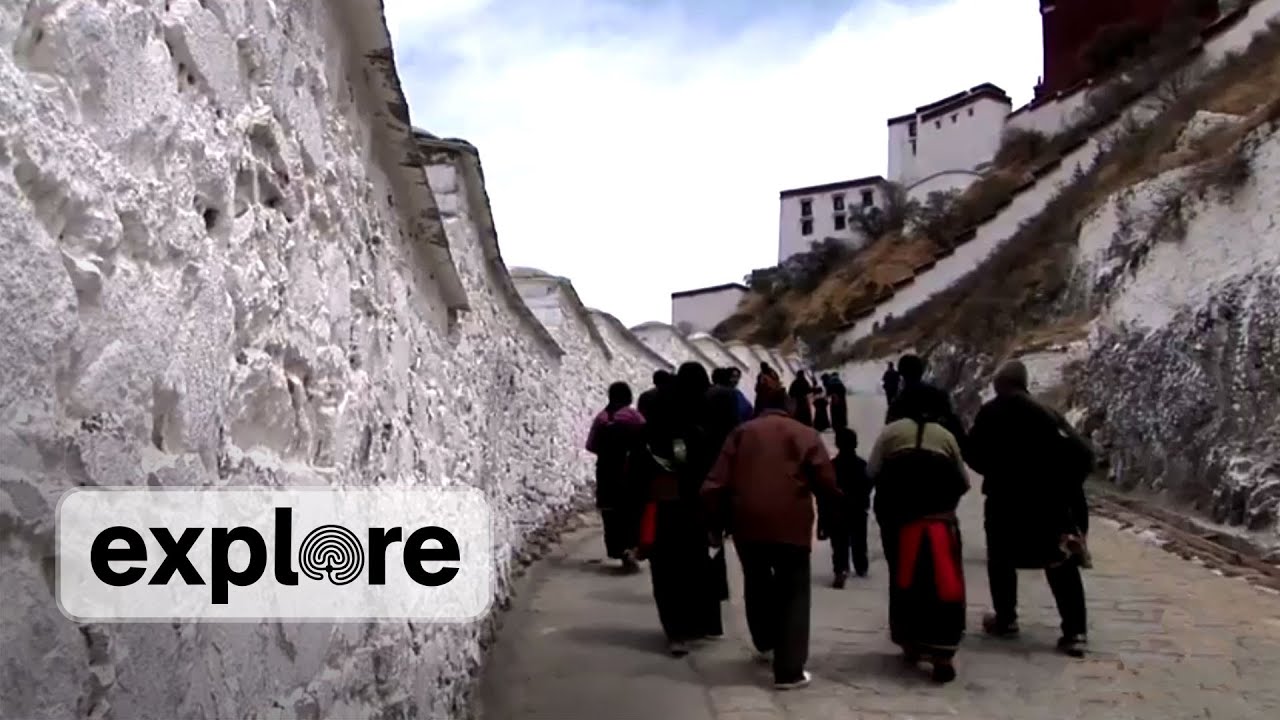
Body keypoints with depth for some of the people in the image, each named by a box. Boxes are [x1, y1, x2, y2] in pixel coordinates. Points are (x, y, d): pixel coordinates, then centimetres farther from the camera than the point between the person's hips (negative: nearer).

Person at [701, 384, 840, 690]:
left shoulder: (740, 433, 11)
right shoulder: (805, 435, 8)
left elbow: (716, 484, 4)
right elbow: (827, 484, 0)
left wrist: (716, 522, 13)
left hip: (748, 522, 2)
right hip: (791, 525, -2)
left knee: (757, 584, 26)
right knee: (793, 595, 7)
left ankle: (765, 642, 42)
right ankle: (789, 671, 4)